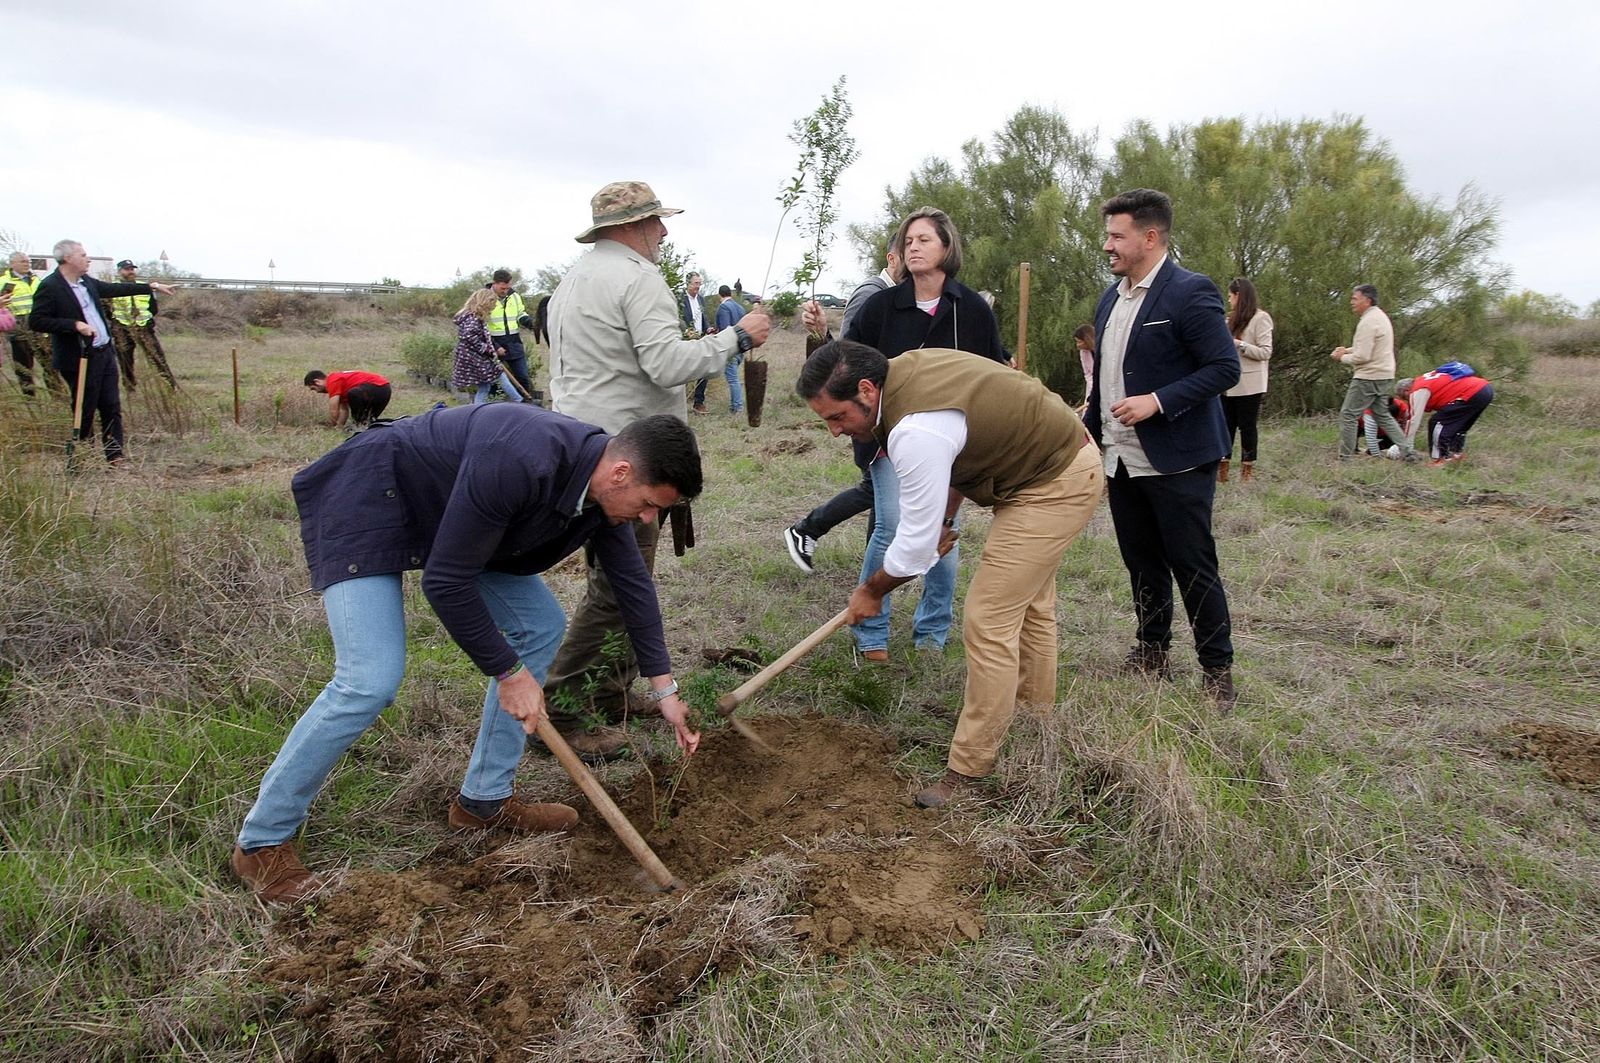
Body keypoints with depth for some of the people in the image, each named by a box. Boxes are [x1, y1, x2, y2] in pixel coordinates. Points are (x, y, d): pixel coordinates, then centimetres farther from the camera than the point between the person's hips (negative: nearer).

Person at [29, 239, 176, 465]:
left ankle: (115, 457, 16)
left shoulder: (87, 282, 9)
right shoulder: (49, 287, -14)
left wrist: (151, 287, 24)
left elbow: (114, 288, 23)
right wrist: (75, 325, -24)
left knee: (112, 408, 9)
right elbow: (35, 321, -18)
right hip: (80, 359, -8)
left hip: (105, 353, 8)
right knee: (84, 412, 1)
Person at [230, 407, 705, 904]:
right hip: (367, 503, -9)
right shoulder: (518, 464, -38)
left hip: (447, 513, 9)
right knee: (371, 681, -19)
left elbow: (632, 579, 2)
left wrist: (665, 688, 6)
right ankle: (261, 841, 2)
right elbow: (445, 582, -29)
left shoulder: (601, 482, -12)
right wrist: (509, 673, -19)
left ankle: (484, 800, 16)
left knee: (541, 625, 4)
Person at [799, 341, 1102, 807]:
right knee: (1028, 606, 22)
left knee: (989, 624, -11)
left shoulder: (916, 433, -33)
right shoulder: (907, 366, -4)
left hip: (1055, 487, -11)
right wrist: (944, 519, 9)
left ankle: (969, 774, -1)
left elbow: (917, 542, -23)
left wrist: (871, 591, -7)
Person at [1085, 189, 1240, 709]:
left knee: (1193, 567, -1)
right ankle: (1152, 651, 32)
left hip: (1176, 460, -7)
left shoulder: (1190, 293, -12)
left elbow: (1225, 368, -16)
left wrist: (1158, 402, -23)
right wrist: (1090, 430, 14)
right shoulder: (1111, 298, 13)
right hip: (1123, 459, 7)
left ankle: (1218, 671, 13)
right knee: (1141, 563, 16)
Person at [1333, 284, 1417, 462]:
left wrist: (1342, 357, -6)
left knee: (1348, 415, -3)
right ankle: (1408, 451, 16)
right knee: (1383, 415, 19)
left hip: (1369, 377, -10)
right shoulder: (1380, 316, 14)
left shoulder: (1368, 322, -18)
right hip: (1385, 376, 10)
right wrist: (1347, 350, 11)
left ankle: (1344, 459, -1)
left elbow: (1362, 356, -22)